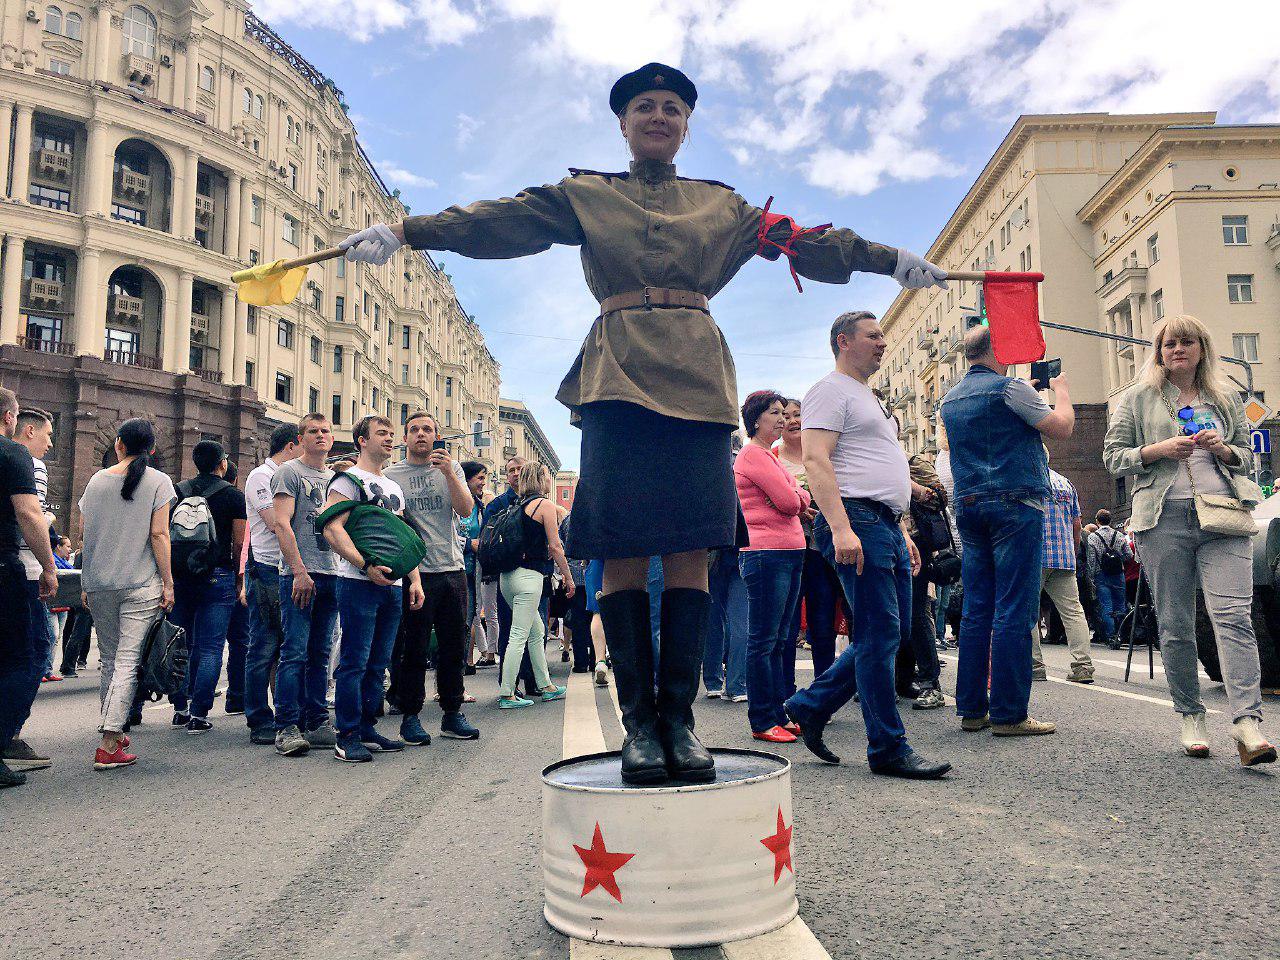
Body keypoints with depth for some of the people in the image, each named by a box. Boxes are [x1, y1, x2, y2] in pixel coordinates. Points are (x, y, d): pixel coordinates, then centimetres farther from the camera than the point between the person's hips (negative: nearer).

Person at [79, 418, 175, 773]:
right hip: (141, 584, -4)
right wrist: (168, 583, -6)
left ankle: (112, 730, 26)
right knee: (127, 660, -5)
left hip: (98, 584, 4)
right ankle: (109, 745, -9)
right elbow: (159, 534, -9)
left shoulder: (97, 480, 8)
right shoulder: (158, 481, -3)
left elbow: (82, 533, 10)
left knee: (109, 658, 16)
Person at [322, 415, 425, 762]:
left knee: (378, 663, 10)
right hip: (359, 583, -7)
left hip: (392, 585, 7)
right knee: (355, 661, -5)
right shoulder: (348, 480, -3)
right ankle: (347, 736, 1)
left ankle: (367, 728, 19)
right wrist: (366, 566, -23)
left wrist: (415, 579, 11)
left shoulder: (395, 488, 21)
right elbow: (332, 528, -15)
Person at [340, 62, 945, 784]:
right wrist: (406, 232, -4)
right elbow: (499, 221, 7)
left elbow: (799, 239, 20)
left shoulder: (721, 204, 21)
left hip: (697, 380, 2)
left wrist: (893, 259, 17)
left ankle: (680, 716, 3)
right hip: (618, 377, -1)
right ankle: (638, 718, 3)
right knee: (623, 552, -6)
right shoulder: (584, 195, 16)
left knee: (690, 550, -4)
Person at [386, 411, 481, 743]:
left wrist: (448, 473, -15)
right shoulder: (391, 475, 4)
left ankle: (452, 714, 21)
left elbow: (465, 509, -3)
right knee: (414, 648, 2)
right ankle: (410, 717, 14)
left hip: (453, 569, 3)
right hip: (415, 572, -3)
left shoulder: (452, 469, 10)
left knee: (454, 646, 9)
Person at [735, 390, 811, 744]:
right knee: (763, 641, -4)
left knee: (780, 640, 13)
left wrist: (797, 498, -3)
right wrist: (798, 498, 7)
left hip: (789, 554, 10)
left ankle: (780, 714, 20)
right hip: (766, 552, -10)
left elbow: (799, 499, 19)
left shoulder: (768, 456, 22)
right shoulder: (753, 454, -9)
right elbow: (789, 502, -14)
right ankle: (762, 722, 1)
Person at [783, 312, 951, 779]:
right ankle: (888, 749, 3)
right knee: (879, 635, -7)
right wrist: (841, 528, -26)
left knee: (893, 633, 11)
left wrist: (902, 532, 23)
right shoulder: (831, 390, -3)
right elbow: (816, 461, -16)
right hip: (857, 520, -10)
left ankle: (810, 705, 20)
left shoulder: (871, 399, 27)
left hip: (888, 528, 10)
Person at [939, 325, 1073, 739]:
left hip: (969, 506, 7)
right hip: (1015, 504, -7)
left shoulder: (950, 400, 16)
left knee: (976, 611, 8)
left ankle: (972, 709, 10)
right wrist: (1061, 390, 14)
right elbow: (1062, 428, -4)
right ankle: (1008, 713, -3)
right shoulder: (1010, 387, -7)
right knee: (1013, 612, -5)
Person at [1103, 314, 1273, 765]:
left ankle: (1247, 725, -17)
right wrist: (1157, 450, -9)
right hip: (1165, 518, -1)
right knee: (1175, 625, 2)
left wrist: (1223, 450, 0)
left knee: (1233, 614, -14)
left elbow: (1247, 457, 21)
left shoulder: (1226, 399, 19)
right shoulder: (1138, 398, 12)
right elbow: (1112, 456, 8)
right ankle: (1191, 716, 15)